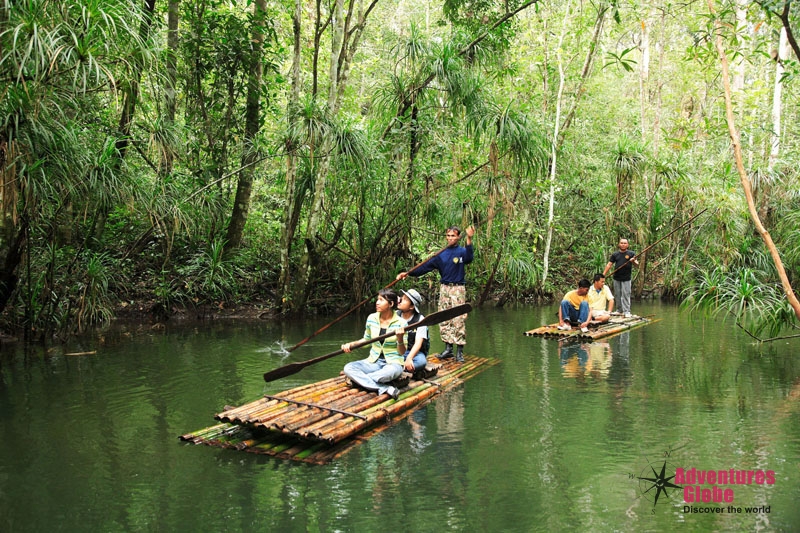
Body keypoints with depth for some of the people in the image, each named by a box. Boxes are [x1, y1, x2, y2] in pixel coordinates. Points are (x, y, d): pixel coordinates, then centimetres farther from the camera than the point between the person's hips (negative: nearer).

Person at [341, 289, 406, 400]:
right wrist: (350, 345, 1)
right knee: (348, 368, -22)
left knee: (391, 372, -41)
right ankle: (385, 389, -32)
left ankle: (360, 379, -15)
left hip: (393, 363, -4)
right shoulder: (371, 318, 2)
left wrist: (400, 339, -25)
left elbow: (402, 352, -6)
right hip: (374, 361, 5)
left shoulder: (400, 323, -9)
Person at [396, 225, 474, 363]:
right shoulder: (441, 254, 9)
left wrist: (469, 240, -40)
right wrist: (408, 273, -3)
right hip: (444, 289, 5)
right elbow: (426, 266, 6)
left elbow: (469, 259, -26)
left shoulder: (462, 251, -3)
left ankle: (460, 351, 0)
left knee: (459, 320, -6)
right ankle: (448, 348, 16)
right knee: (444, 320, 7)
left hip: (458, 289, -5)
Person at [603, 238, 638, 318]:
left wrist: (634, 261, -27)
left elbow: (637, 265, -3)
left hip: (626, 279, -3)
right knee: (618, 295, 10)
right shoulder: (615, 254, 6)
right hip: (616, 278, 3)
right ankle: (620, 310, 21)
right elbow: (609, 265, 3)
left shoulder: (631, 253, 1)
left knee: (626, 295, -5)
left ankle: (627, 311, -3)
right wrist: (603, 275, -6)